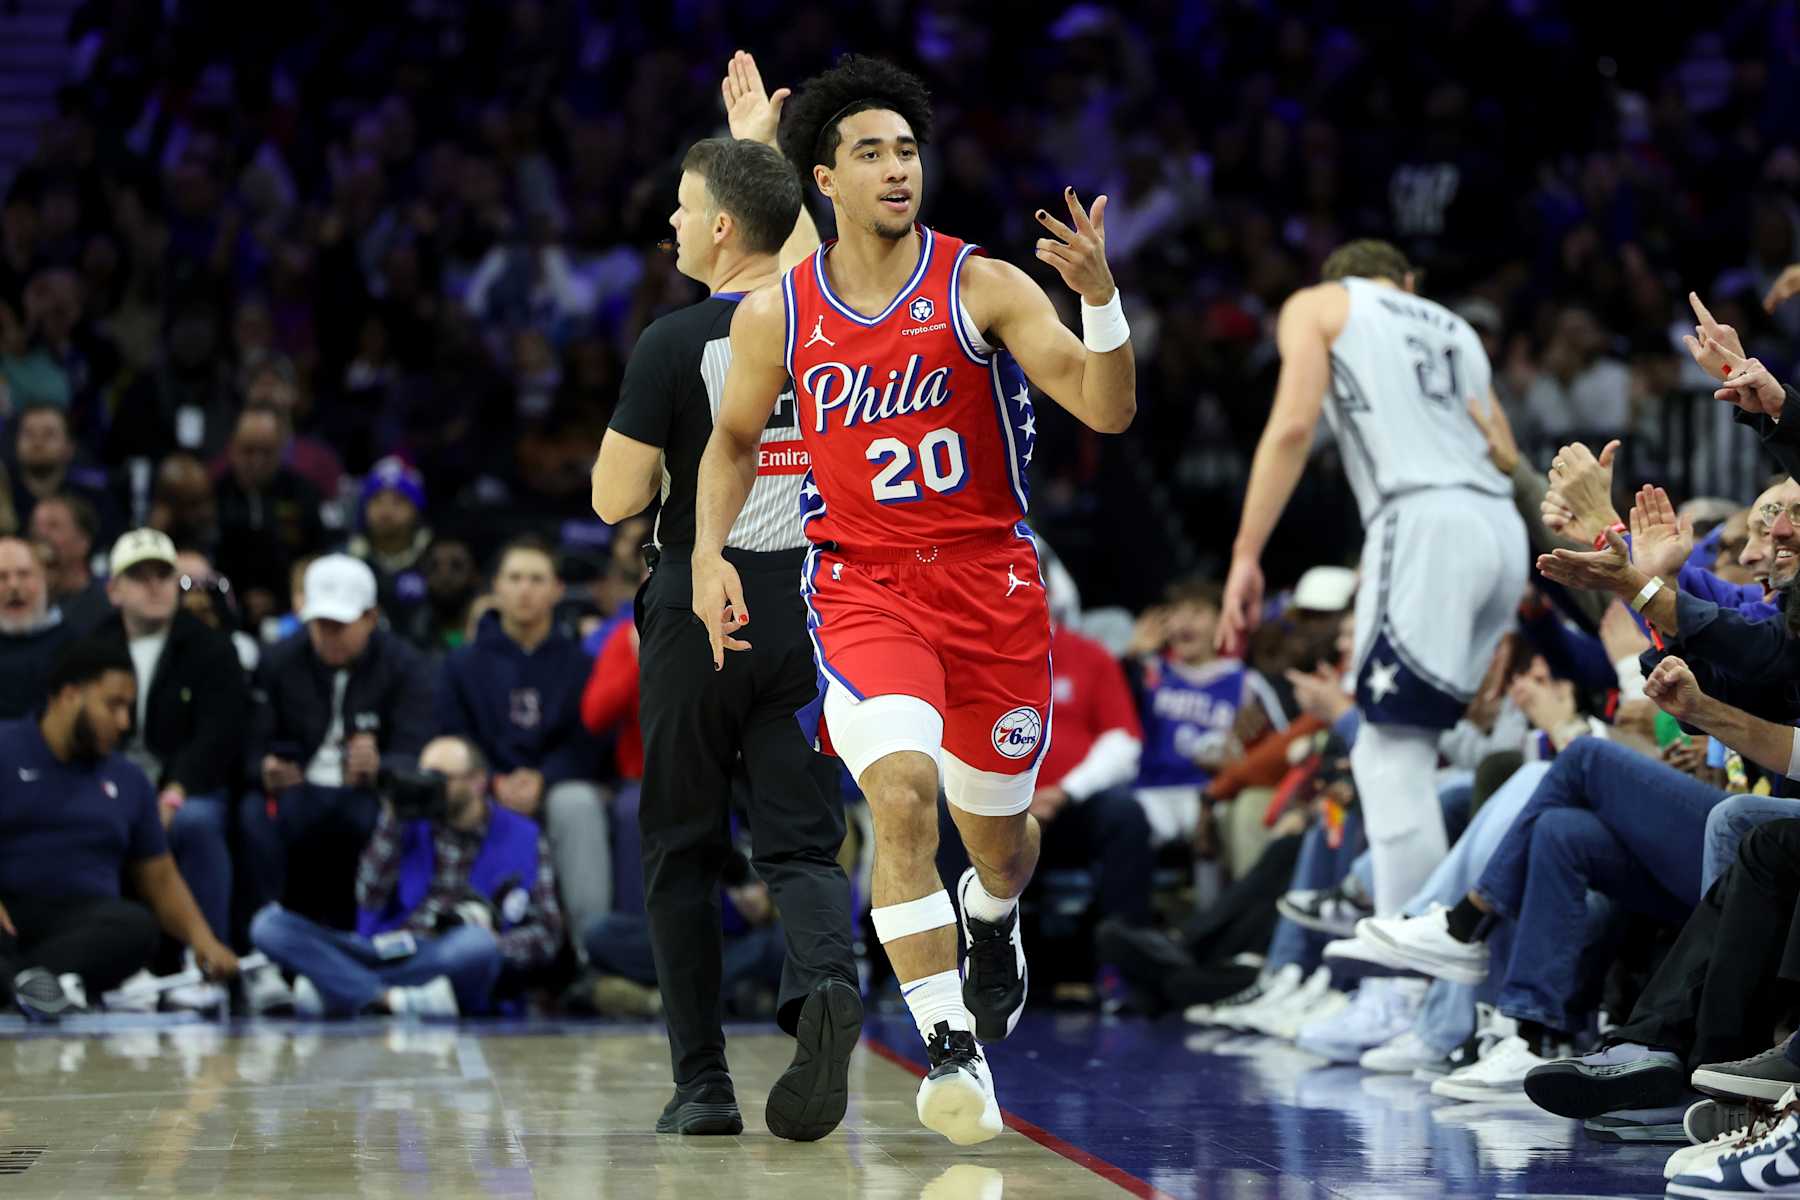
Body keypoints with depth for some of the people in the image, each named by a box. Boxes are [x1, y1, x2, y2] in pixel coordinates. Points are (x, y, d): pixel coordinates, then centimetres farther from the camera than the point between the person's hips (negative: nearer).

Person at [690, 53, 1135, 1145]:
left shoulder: (983, 287, -8)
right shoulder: (777, 315, 0)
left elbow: (1109, 412, -16)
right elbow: (735, 440, 18)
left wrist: (1100, 295, -31)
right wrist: (710, 552, 4)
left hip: (992, 580, 1)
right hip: (863, 587, 0)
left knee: (997, 826, 14)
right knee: (903, 790, -26)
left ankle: (994, 927, 54)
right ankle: (952, 1050, -22)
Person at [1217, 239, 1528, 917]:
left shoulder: (1319, 305, 16)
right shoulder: (1457, 329, 32)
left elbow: (1293, 426, -1)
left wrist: (1246, 554, -3)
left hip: (1426, 523, -6)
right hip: (1503, 529, 6)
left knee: (1395, 757, -10)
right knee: (1387, 752, 16)